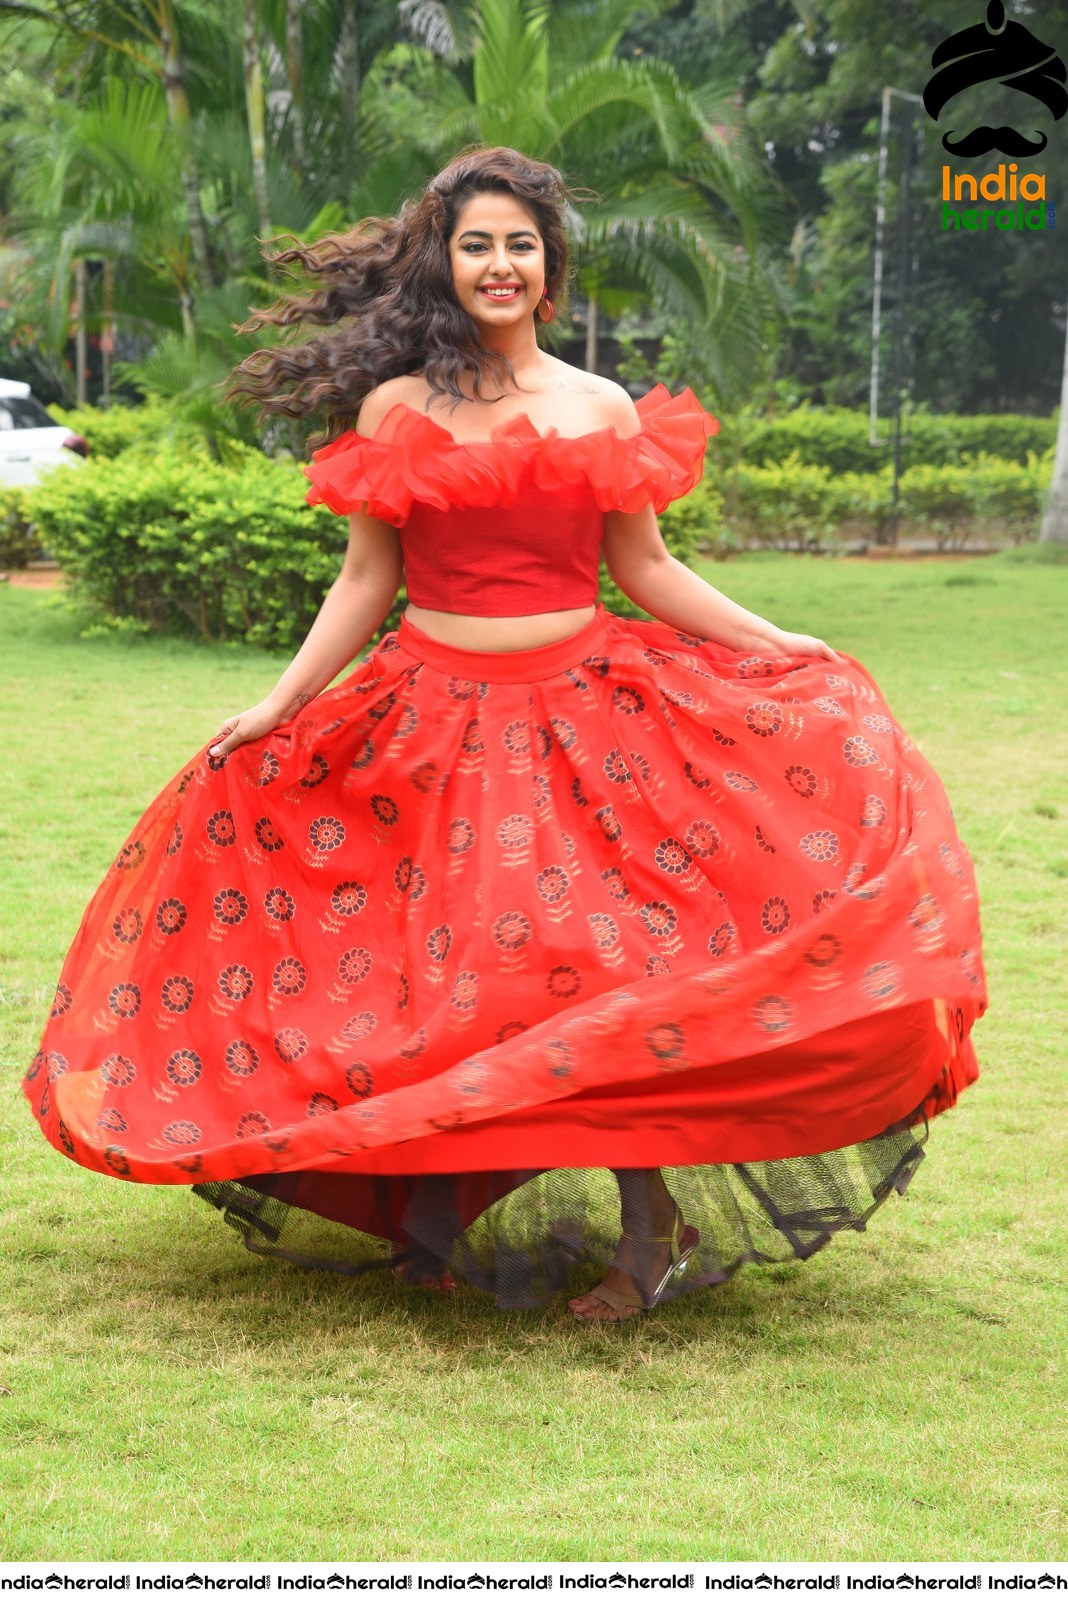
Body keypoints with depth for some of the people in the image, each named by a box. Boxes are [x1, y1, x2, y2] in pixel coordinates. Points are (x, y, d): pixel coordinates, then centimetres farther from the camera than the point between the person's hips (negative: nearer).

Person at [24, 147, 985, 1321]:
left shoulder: (603, 410, 6)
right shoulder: (394, 410, 3)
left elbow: (647, 572, 12)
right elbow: (366, 582, 7)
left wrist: (781, 645, 8)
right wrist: (279, 704, 2)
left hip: (587, 716, 0)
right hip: (434, 724, 0)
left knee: (616, 968, -7)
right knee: (437, 976, 2)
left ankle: (646, 1226, 6)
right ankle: (441, 1220, 21)